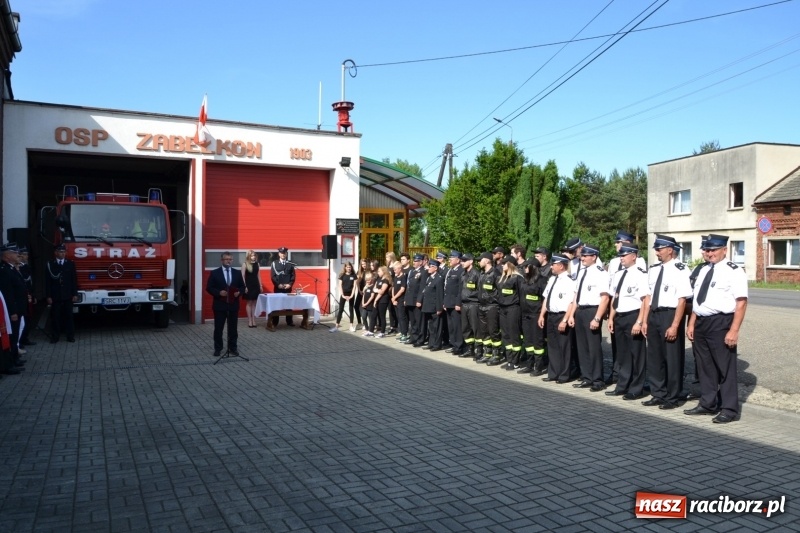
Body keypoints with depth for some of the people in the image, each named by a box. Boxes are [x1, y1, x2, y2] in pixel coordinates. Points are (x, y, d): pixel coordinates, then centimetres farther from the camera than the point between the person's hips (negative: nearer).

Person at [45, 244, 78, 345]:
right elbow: (47, 282, 0)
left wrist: (75, 294, 1)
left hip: (68, 296, 1)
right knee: (55, 316, 1)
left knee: (68, 316, 3)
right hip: (55, 296, -1)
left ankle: (70, 336, 9)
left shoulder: (70, 264, 6)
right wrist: (48, 296, -4)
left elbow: (74, 280, 6)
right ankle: (55, 336, 9)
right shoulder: (50, 265, 1)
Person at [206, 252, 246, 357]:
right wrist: (219, 292, -18)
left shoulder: (237, 273, 7)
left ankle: (233, 348, 17)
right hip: (220, 305, -2)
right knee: (218, 328, 4)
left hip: (233, 305, 2)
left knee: (233, 328, 8)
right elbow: (209, 288, -2)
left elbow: (242, 286, 10)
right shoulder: (215, 273, -1)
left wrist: (239, 292, -11)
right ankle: (218, 349, 14)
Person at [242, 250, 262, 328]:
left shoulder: (257, 264, 7)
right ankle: (250, 321, 6)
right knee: (249, 303, 2)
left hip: (256, 285, 4)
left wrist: (260, 285, 9)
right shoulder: (245, 264, -7)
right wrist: (244, 286, -14)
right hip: (248, 285, -4)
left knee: (254, 303, 7)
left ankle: (253, 320, 11)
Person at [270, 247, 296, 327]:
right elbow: (272, 276, -2)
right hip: (278, 287, -1)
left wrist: (290, 284, -10)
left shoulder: (290, 264, 8)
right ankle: (274, 322, 6)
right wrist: (278, 284, -12)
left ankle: (289, 321, 9)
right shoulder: (274, 263, 4)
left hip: (288, 287, 1)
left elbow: (293, 275, 5)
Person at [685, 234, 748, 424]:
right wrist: (691, 324, 15)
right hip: (701, 323, 8)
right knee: (705, 366, 15)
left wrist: (734, 330, -21)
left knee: (725, 367, 1)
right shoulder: (704, 270, 14)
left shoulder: (733, 271, -10)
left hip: (721, 324, -8)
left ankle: (729, 409, 11)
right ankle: (707, 404, 27)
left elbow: (741, 303, -15)